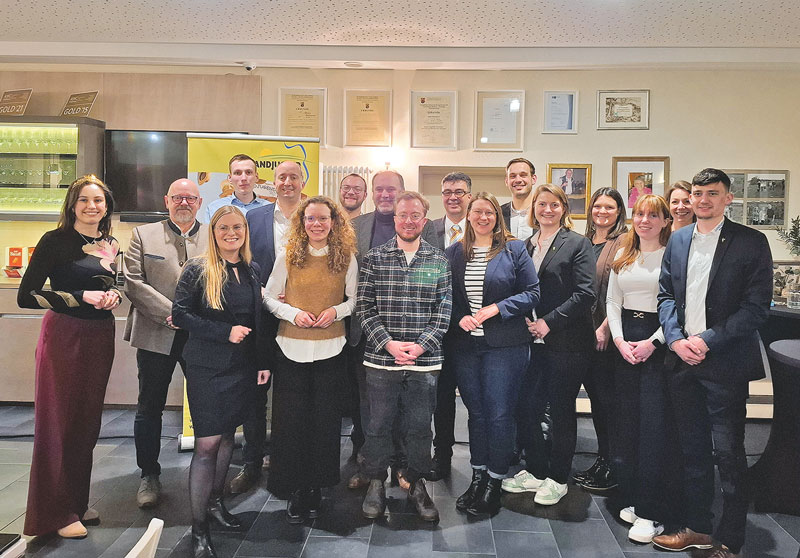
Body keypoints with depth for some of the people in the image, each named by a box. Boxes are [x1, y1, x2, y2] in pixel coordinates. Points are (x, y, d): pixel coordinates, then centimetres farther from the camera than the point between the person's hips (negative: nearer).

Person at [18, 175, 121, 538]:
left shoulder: (110, 245, 9)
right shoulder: (55, 241, -9)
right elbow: (26, 297, -13)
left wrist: (114, 296, -1)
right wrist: (82, 297, -19)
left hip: (100, 338, 6)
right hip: (64, 336, -6)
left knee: (88, 421, 13)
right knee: (59, 422, 2)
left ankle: (77, 502, 29)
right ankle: (56, 513, 15)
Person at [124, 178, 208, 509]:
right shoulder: (143, 235, 6)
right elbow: (133, 283, -4)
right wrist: (169, 313, -13)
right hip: (156, 334, 0)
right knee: (150, 408, 10)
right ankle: (149, 476, 25)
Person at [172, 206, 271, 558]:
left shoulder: (252, 271, 9)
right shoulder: (197, 269, -5)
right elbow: (181, 313, -11)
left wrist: (263, 363, 9)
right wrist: (225, 332, -18)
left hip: (243, 367, 5)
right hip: (207, 367, -5)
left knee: (227, 436, 14)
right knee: (207, 443, -5)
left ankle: (215, 501, 33)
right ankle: (199, 528, 5)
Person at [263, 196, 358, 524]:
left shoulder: (347, 257, 3)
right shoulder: (287, 256, 1)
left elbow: (354, 299, 10)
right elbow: (269, 298, 5)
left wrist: (337, 310, -9)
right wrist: (293, 313, -12)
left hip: (331, 348, 1)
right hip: (291, 347, 0)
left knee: (325, 419, 7)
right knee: (291, 418, 2)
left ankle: (316, 487, 24)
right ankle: (294, 489, 18)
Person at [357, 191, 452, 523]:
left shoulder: (439, 261, 6)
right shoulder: (374, 259, 3)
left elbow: (444, 310, 2)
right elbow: (364, 308, -1)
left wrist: (421, 346, -9)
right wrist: (388, 344, -12)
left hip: (424, 362, 1)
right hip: (381, 360, 0)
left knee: (419, 426, 10)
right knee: (379, 424, 9)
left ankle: (416, 484, 28)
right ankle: (376, 484, 26)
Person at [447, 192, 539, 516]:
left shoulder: (514, 249, 0)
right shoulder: (454, 252, 9)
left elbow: (532, 293, -3)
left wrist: (496, 309, -14)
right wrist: (459, 317, -8)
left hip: (505, 345, -3)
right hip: (465, 344, 3)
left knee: (499, 414, 0)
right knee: (476, 412, 12)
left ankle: (494, 483, 14)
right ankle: (478, 477, 25)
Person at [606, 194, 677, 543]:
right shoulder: (622, 258, 12)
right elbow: (612, 302, 11)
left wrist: (652, 342, -15)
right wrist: (620, 340, -2)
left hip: (659, 343, -5)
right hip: (625, 342, 5)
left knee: (654, 425, -5)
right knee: (626, 420, 8)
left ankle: (652, 513, 2)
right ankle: (631, 497, 21)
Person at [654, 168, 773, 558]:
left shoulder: (751, 242, -5)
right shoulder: (678, 240, 10)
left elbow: (757, 306, -10)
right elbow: (666, 294, 10)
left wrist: (708, 340, -16)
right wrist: (676, 338, -6)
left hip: (725, 363, -5)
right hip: (683, 360, 5)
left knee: (729, 454, 4)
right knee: (692, 448, 15)